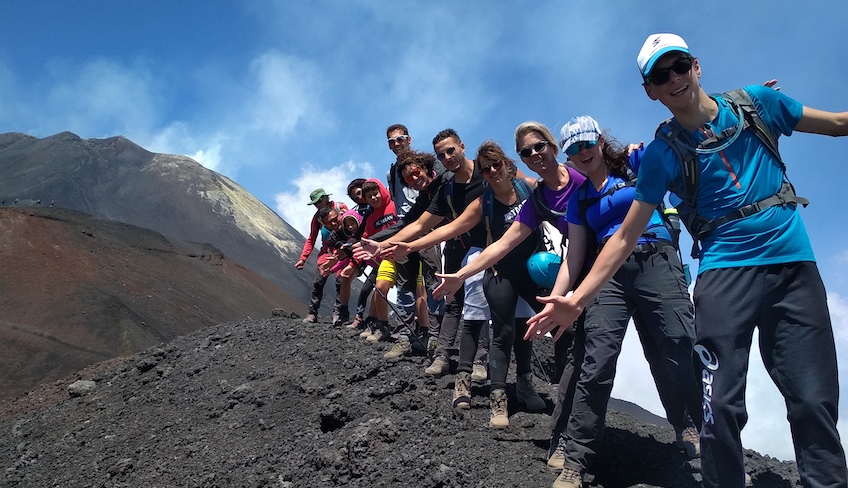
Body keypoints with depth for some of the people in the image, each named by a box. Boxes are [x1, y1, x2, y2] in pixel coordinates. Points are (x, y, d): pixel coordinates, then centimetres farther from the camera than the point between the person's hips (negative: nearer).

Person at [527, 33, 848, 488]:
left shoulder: (755, 102, 6)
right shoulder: (661, 154, 1)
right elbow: (625, 237, 1)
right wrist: (576, 300, -5)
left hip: (793, 263, 2)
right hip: (724, 270, -2)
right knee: (721, 404, -12)